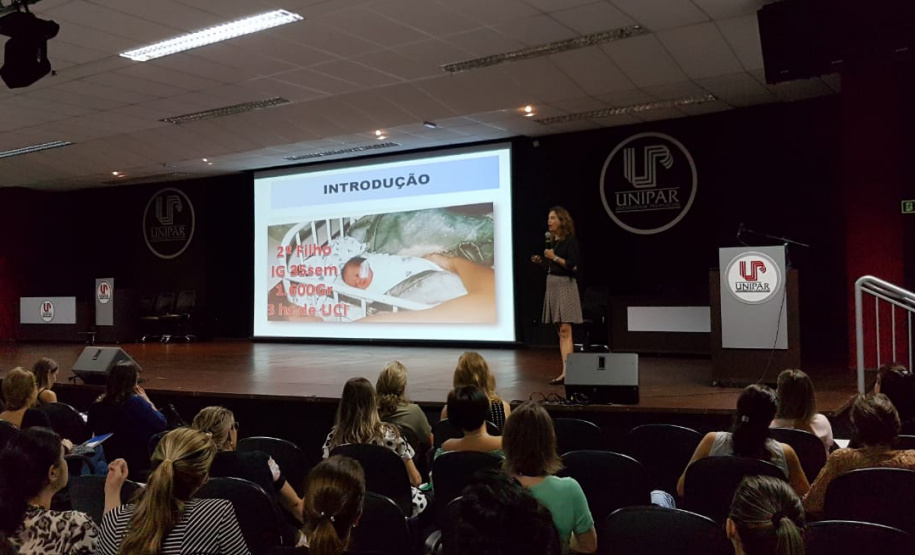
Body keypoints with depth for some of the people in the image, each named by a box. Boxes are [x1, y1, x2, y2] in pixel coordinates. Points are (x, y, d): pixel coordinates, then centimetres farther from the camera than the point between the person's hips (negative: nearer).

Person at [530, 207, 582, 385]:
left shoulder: (570, 241, -9)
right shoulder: (551, 241, 14)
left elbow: (573, 266, -17)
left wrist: (554, 257, -15)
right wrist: (541, 261, 3)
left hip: (565, 285, -8)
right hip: (552, 285, 8)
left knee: (565, 330, -12)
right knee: (560, 331, 7)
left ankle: (566, 372, -15)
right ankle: (567, 370, 10)